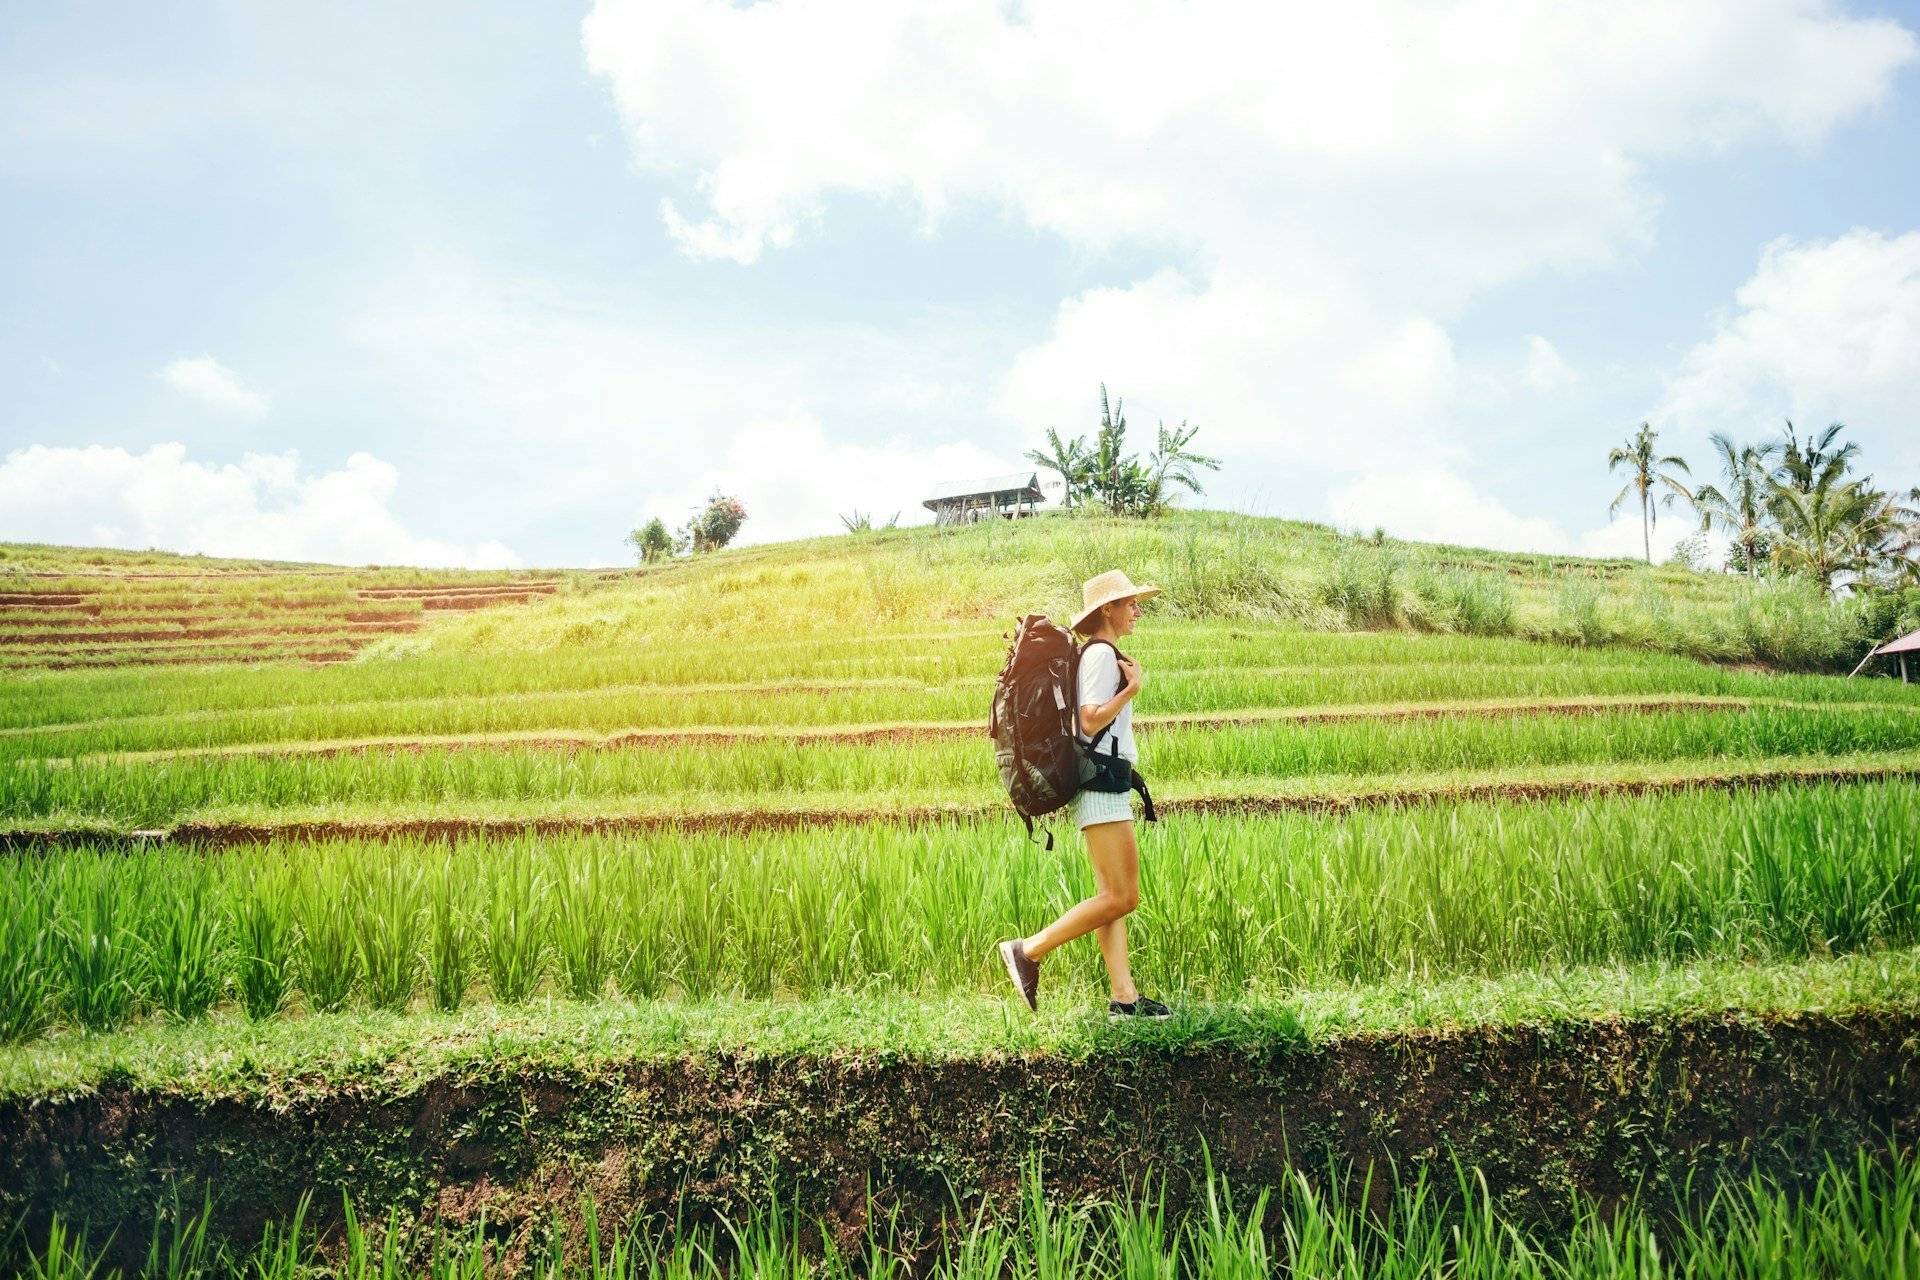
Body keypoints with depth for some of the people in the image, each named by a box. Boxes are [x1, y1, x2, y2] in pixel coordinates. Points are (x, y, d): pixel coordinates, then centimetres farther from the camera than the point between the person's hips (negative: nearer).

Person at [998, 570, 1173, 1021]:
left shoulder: (1096, 653, 18)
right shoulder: (1103, 654, -11)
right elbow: (1091, 721, -20)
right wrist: (1133, 687, -16)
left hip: (1105, 787, 11)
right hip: (1101, 785, -11)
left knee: (1112, 896, 7)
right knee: (1121, 897, -10)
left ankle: (1123, 998, 7)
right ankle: (1028, 951, -6)